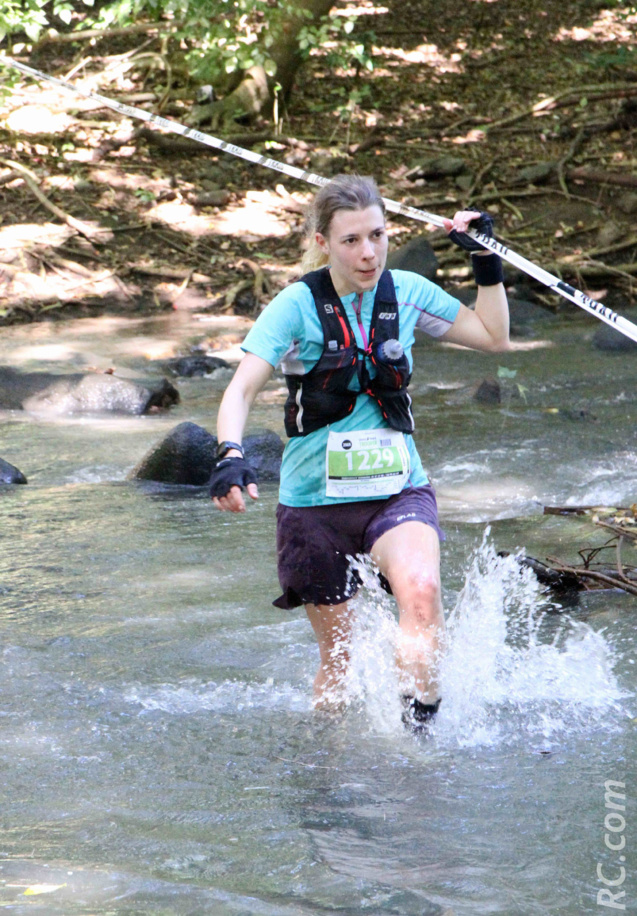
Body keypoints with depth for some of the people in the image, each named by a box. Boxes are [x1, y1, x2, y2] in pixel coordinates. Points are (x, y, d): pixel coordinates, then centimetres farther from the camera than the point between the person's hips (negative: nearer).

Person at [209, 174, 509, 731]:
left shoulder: (407, 293, 2)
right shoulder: (297, 307, -9)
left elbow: (493, 336, 16)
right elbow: (242, 390, -19)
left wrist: (486, 261, 6)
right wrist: (230, 455, -37)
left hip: (398, 491, 1)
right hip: (316, 501, -1)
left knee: (421, 590, -31)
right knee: (338, 655, 8)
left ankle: (420, 729, -22)